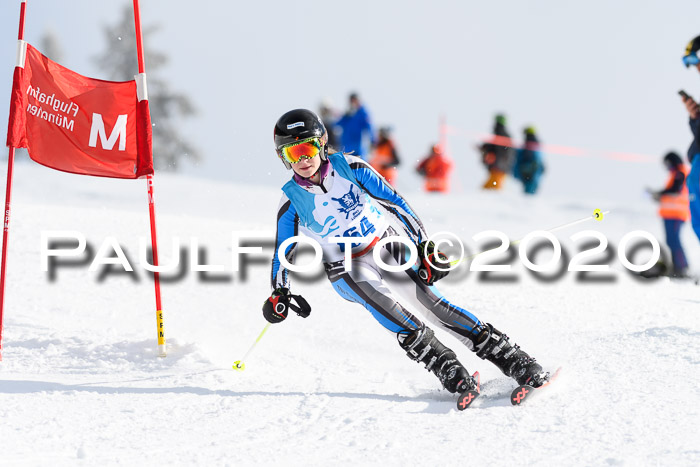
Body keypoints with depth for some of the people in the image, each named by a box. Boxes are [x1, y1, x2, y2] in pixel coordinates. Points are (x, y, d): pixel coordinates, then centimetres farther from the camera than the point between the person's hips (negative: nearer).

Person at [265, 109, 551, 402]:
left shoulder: (349, 167, -9)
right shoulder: (292, 200, -7)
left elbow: (395, 202, -4)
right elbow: (283, 251, 4)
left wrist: (424, 246, -9)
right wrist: (280, 294, -9)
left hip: (388, 244, 0)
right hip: (346, 268, 0)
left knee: (429, 299, -15)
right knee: (380, 300, -31)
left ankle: (511, 358, -14)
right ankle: (444, 366, -29)